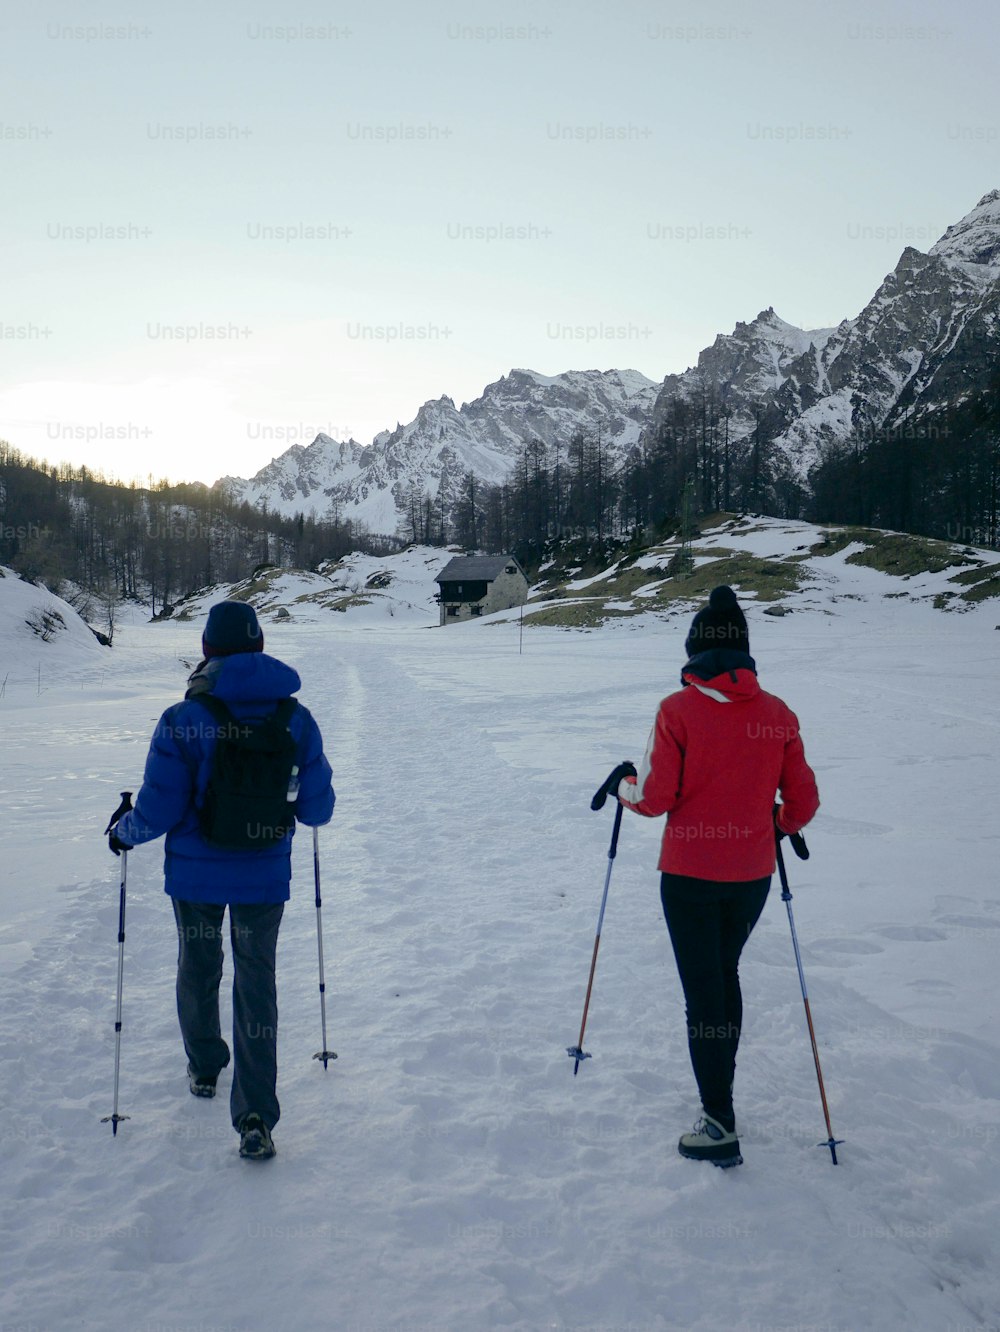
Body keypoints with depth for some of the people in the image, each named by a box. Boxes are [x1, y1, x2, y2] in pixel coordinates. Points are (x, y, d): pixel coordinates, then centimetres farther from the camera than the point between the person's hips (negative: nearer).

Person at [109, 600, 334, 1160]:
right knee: (257, 981, 9)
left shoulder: (182, 721, -16)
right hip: (265, 876, 1)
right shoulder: (296, 719, -9)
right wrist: (318, 781, 19)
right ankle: (256, 1118, 5)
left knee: (198, 969, 23)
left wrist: (124, 833, 8)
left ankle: (204, 1068, 45)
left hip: (196, 873, 0)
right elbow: (317, 810, -4)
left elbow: (159, 811, -13)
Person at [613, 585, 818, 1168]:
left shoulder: (679, 709, -14)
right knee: (726, 974, 23)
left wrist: (624, 785, 8)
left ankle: (721, 1124, 10)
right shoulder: (778, 713, -3)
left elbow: (656, 797, -13)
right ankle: (721, 1086, 38)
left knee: (703, 989, 6)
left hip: (690, 874, -4)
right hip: (753, 875, 4)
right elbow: (803, 801, 1)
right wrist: (782, 826, 23)